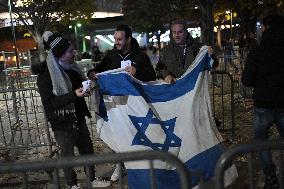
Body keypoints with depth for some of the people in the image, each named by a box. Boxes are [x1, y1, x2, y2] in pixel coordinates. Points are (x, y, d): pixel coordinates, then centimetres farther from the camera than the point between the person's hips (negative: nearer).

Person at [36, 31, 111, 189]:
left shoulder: (70, 68, 5)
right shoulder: (45, 75, -15)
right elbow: (49, 102, -20)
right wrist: (74, 95, -27)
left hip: (78, 119, 7)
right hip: (62, 124, -6)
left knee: (87, 151, 16)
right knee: (68, 155, 10)